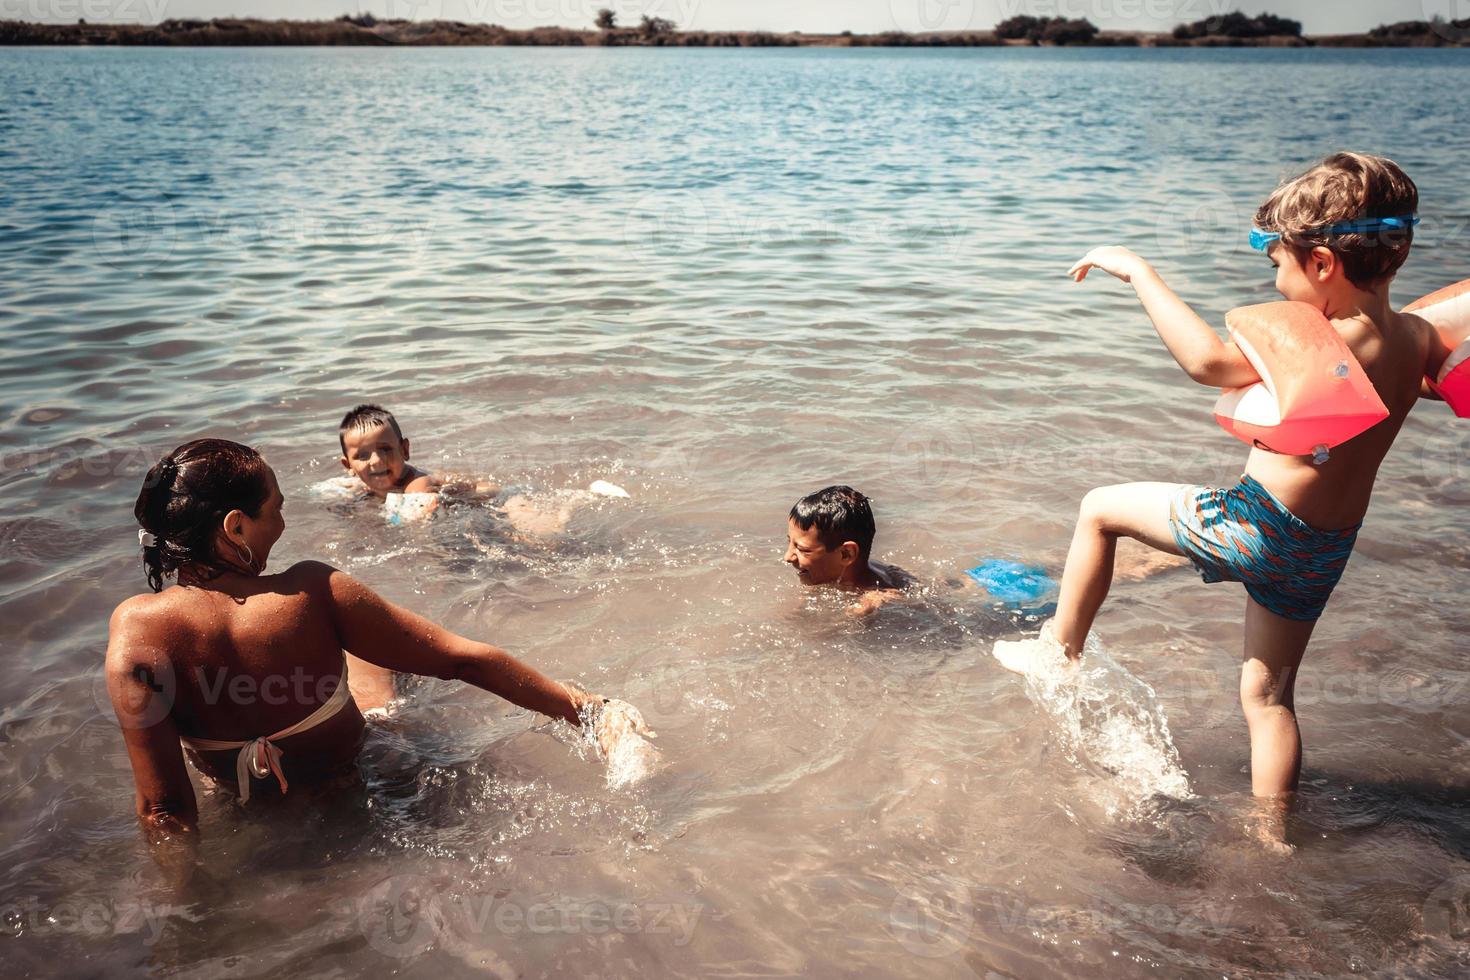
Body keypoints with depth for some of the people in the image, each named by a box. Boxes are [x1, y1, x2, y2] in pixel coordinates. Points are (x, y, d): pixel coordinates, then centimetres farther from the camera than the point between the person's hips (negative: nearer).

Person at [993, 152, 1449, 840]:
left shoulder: (1332, 344, -23)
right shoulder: (1417, 339, 2)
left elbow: (1210, 362, -34)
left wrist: (1137, 271, -26)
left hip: (1261, 523, -8)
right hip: (1324, 550, 8)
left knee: (1102, 508, 10)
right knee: (1268, 695, 20)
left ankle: (1062, 647, 21)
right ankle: (1273, 837, 29)